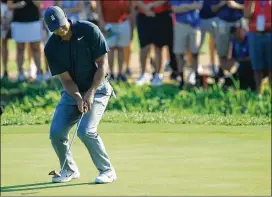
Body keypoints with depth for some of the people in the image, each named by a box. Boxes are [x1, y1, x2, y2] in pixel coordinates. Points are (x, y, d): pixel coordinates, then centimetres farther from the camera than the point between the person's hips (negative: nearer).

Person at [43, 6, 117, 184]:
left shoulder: (89, 30, -17)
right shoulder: (51, 48, -9)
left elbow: (103, 64, -14)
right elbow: (66, 79, -8)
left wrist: (90, 93, -21)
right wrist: (78, 98, -26)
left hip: (96, 89, -4)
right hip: (72, 92, 4)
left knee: (86, 131, -22)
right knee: (56, 132, -6)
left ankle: (107, 171, -5)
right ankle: (69, 170, 18)